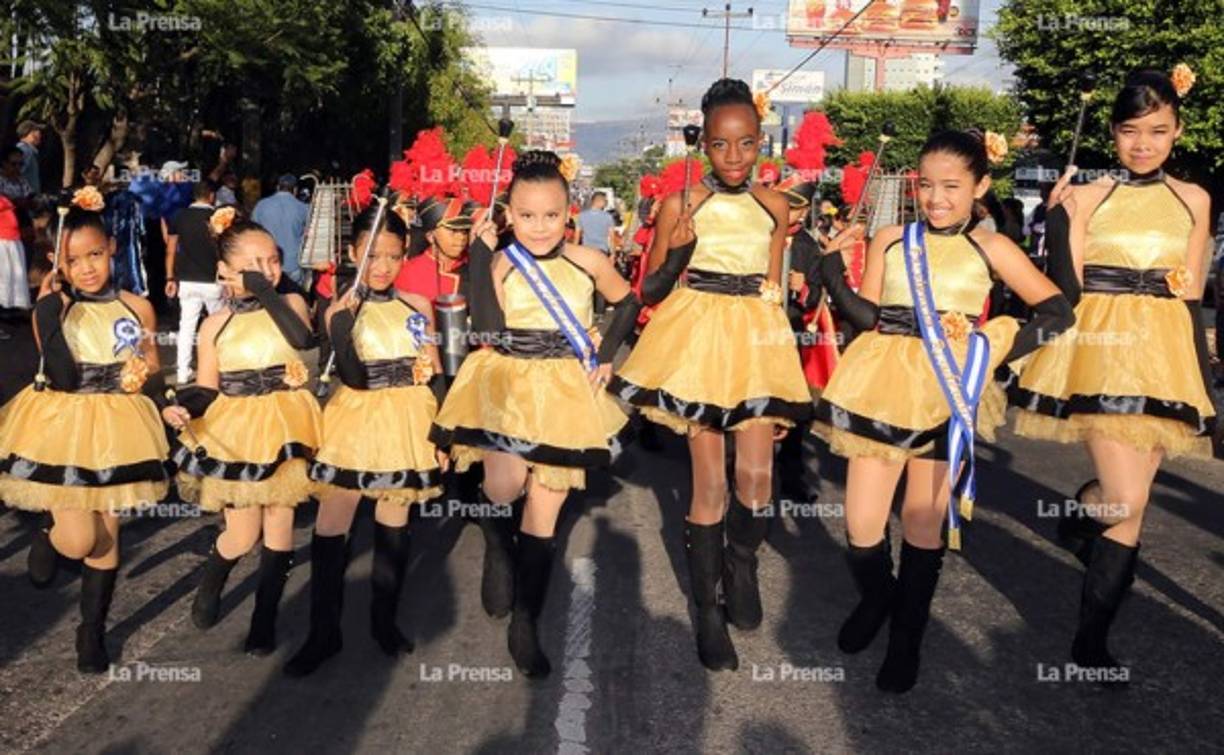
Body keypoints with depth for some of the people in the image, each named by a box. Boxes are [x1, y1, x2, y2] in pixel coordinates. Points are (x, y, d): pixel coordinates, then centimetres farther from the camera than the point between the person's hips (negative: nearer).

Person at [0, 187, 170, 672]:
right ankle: (47, 538, 33)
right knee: (78, 541, -6)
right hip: (61, 430, -2)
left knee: (106, 537, 10)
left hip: (118, 432, 2)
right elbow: (63, 379, -19)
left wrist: (147, 380, -15)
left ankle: (92, 631, 27)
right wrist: (49, 314, -24)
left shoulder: (136, 308, -1)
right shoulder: (51, 310, -6)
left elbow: (155, 379, 8)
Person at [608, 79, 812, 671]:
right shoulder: (681, 204, -4)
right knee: (709, 483, 0)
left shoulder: (773, 205, 5)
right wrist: (678, 251, -18)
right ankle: (707, 610, 17)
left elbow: (772, 287, 14)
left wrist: (778, 344, 14)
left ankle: (741, 563, 31)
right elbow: (650, 292, 0)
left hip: (756, 338, 3)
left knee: (757, 474, -2)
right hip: (696, 334, -3)